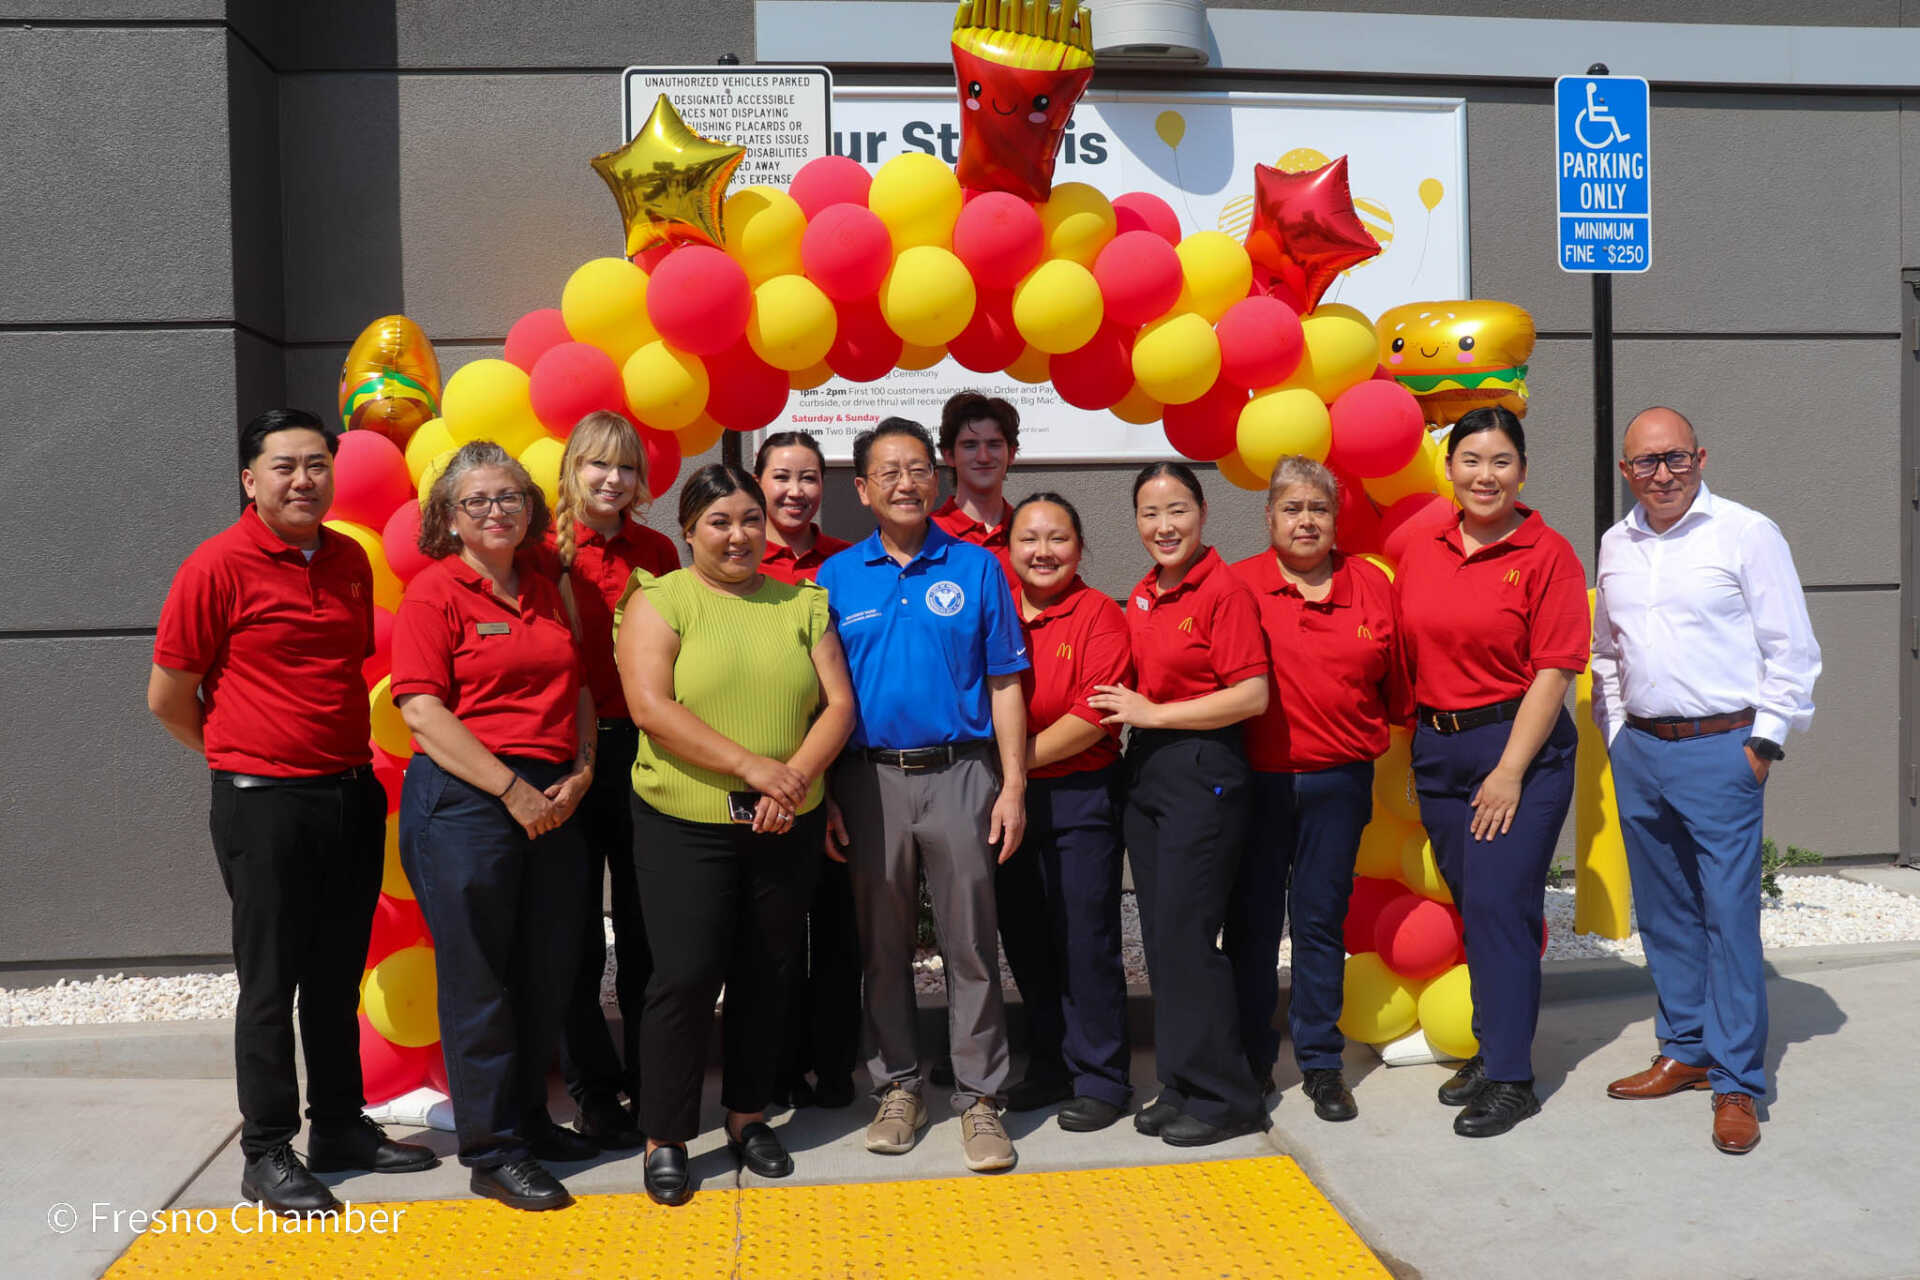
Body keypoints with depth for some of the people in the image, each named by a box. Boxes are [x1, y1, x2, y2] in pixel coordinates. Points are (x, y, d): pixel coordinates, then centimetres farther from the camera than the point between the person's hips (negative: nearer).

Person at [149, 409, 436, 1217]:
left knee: (338, 976, 15)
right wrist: (244, 757, 6)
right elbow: (167, 696, -4)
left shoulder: (350, 560, 8)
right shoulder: (218, 566, -10)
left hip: (352, 794, 6)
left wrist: (347, 755, 13)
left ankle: (341, 1127, 29)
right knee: (271, 983, 4)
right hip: (265, 806, -5)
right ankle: (266, 1155, 18)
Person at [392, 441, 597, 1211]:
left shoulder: (547, 592, 14)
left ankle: (528, 1117, 31)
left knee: (549, 969, 13)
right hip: (464, 800, -6)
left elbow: (578, 689, 17)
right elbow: (422, 712, -12)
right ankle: (491, 1153, 14)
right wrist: (512, 789, -16)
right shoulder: (433, 592, -4)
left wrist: (581, 770, 0)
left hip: (552, 803, 6)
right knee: (479, 977, 2)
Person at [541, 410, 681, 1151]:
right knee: (576, 932, 6)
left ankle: (650, 1082, 24)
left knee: (645, 925, 10)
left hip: (643, 750, 3)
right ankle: (592, 1093, 19)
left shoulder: (657, 552, 6)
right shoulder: (545, 550, -2)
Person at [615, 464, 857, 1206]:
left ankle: (747, 1114, 30)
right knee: (685, 976, -2)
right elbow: (651, 708, -14)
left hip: (788, 827, 4)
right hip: (684, 824, -4)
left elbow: (839, 703, 4)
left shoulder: (802, 603, 9)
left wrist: (798, 774, -14)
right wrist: (754, 767, -20)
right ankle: (664, 1138, 14)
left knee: (768, 975, 11)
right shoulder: (658, 601, -2)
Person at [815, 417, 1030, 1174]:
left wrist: (1013, 787, -4)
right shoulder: (837, 578, 6)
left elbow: (1004, 686, 3)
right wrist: (821, 797, 0)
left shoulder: (976, 569, 4)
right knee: (882, 943, 10)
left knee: (971, 942, 3)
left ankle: (979, 1097, 14)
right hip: (870, 779, 1)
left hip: (961, 776, -1)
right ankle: (898, 1088, 24)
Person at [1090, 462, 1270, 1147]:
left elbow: (1252, 696, -16)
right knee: (1161, 934, 11)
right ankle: (1180, 1085, 21)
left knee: (1184, 933, -6)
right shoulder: (1140, 597, 12)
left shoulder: (1223, 589, -11)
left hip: (1202, 771, -8)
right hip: (1144, 770, 8)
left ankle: (1224, 1097, 8)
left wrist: (1154, 714, -14)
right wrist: (1125, 710, 8)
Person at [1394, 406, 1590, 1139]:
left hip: (1520, 746, -5)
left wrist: (1509, 771, -15)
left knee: (1498, 903, -7)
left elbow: (1553, 672, -11)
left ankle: (1510, 1078, 4)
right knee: (1474, 906, 12)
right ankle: (1493, 1048, 26)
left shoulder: (1546, 555, -7)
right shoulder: (1420, 558, 8)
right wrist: (1423, 747, 8)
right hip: (1437, 748, 5)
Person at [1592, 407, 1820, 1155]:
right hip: (1638, 751, 6)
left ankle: (1736, 1083, 5)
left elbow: (1793, 651, -4)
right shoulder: (1616, 545, 11)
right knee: (1663, 912, 12)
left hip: (1720, 750, -5)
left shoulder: (1747, 533, -5)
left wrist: (1764, 742, -8)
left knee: (1729, 916, -4)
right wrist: (1615, 733, 13)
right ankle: (1684, 1051, 26)